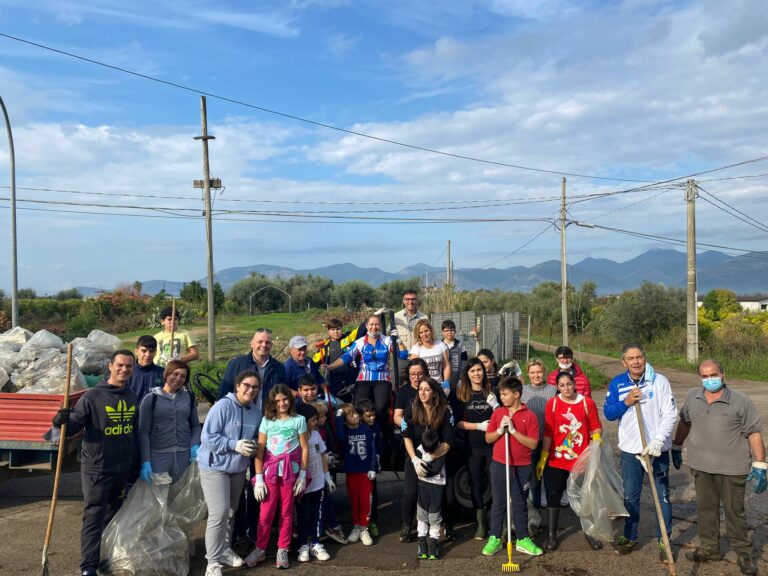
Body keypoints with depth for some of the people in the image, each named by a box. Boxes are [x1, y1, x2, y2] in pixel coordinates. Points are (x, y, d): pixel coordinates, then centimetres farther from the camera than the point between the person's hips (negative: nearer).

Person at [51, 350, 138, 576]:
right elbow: (74, 426, -12)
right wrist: (63, 422, -33)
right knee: (94, 515, -3)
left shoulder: (132, 398, 4)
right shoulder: (93, 396, -12)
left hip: (123, 468, 5)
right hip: (96, 467, -5)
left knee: (115, 513, 18)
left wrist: (136, 460, 16)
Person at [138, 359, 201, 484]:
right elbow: (143, 432, -2)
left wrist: (195, 446, -4)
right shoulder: (151, 398, 0)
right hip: (158, 456, -2)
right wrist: (145, 461, -9)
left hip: (184, 456, 2)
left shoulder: (189, 397, 8)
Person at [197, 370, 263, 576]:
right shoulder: (223, 406, -20)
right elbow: (208, 437, -22)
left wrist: (253, 447, -7)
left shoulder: (257, 410, 0)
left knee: (231, 513, 18)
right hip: (215, 466, -7)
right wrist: (235, 445, -27)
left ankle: (225, 549, 36)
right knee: (219, 513, -12)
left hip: (239, 468, 7)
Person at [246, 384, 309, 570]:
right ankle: (260, 549, 18)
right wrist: (259, 478, -5)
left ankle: (282, 550, 20)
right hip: (270, 471, 1)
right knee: (265, 513, 3)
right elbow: (259, 450, 0)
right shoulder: (267, 420, 1)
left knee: (286, 512, 8)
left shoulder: (299, 420, -1)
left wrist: (303, 475, -2)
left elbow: (305, 448, 1)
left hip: (290, 471, 0)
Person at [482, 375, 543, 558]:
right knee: (498, 503, 10)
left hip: (521, 467, -2)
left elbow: (533, 443, -13)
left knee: (520, 503, 11)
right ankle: (495, 539, 20)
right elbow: (488, 439, 4)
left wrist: (513, 430, -19)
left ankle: (523, 539, 23)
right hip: (499, 464, 2)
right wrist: (500, 430, -15)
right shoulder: (497, 412, 1)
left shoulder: (529, 416, -7)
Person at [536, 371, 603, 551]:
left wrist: (596, 438, -18)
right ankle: (552, 535, 22)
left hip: (581, 460, 0)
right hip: (556, 460, 0)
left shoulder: (587, 403, -4)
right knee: (553, 496, 7)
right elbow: (548, 433, -1)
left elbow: (596, 427, 4)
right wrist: (542, 459, -1)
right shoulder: (552, 403, -4)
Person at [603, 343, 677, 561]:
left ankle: (664, 541, 22)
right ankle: (630, 538, 28)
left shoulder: (659, 381, -9)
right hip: (630, 449, 2)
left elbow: (670, 414, -12)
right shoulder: (617, 384, 0)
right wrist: (625, 402, -19)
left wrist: (658, 440, -22)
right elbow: (608, 413, -2)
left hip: (657, 450, -2)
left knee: (662, 496, 8)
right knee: (630, 496, 13)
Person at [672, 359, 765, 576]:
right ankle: (709, 548, 29)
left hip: (732, 468, -4)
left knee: (734, 511, 7)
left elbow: (754, 433, -7)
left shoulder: (740, 401, -10)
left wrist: (759, 465, -11)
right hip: (701, 466, 4)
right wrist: (677, 448, 22)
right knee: (706, 508, 14)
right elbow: (684, 422, 17)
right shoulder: (692, 396, 3)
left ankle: (744, 553, 24)